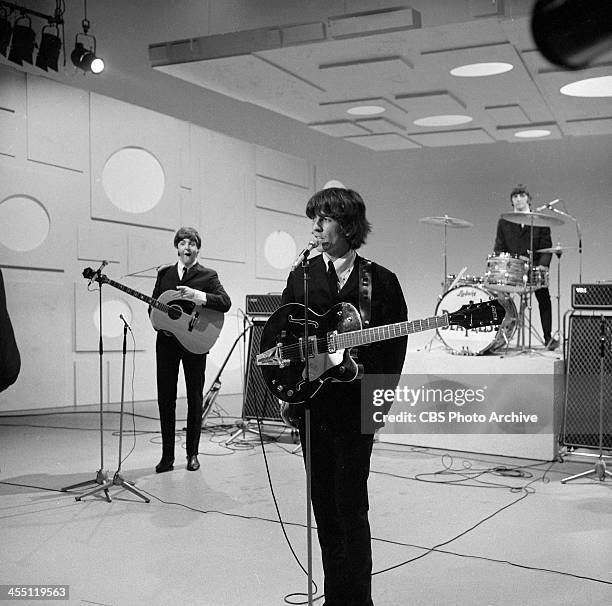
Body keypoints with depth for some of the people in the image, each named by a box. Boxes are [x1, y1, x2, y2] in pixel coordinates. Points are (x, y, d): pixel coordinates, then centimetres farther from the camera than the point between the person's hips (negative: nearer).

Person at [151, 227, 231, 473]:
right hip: (166, 341, 3)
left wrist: (197, 295, -23)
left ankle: (192, 454, 13)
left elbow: (225, 302, -13)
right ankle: (167, 455, 10)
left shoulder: (207, 275, 1)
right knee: (165, 398, 2)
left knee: (195, 398, 3)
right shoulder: (164, 273, 13)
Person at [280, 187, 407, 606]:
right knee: (325, 507, 10)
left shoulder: (381, 281, 1)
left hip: (356, 409, -3)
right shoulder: (302, 276, 10)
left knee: (351, 507, -2)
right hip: (310, 404, 4)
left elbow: (394, 349, 2)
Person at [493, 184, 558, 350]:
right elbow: (499, 248, 11)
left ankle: (548, 337, -7)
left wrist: (542, 265, -14)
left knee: (543, 297, -21)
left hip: (534, 267, -1)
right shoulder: (503, 222, 14)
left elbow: (546, 248, 4)